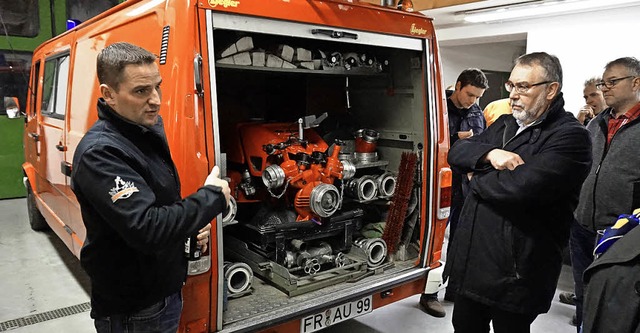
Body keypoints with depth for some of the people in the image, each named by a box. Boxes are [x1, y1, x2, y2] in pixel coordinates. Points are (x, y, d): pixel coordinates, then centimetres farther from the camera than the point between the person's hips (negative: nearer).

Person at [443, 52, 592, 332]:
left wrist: (476, 178, -8)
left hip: (515, 275, -7)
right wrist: (490, 153, -15)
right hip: (469, 260, 7)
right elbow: (457, 153, 5)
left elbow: (520, 188, -27)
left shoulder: (570, 137, -13)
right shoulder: (504, 124, 13)